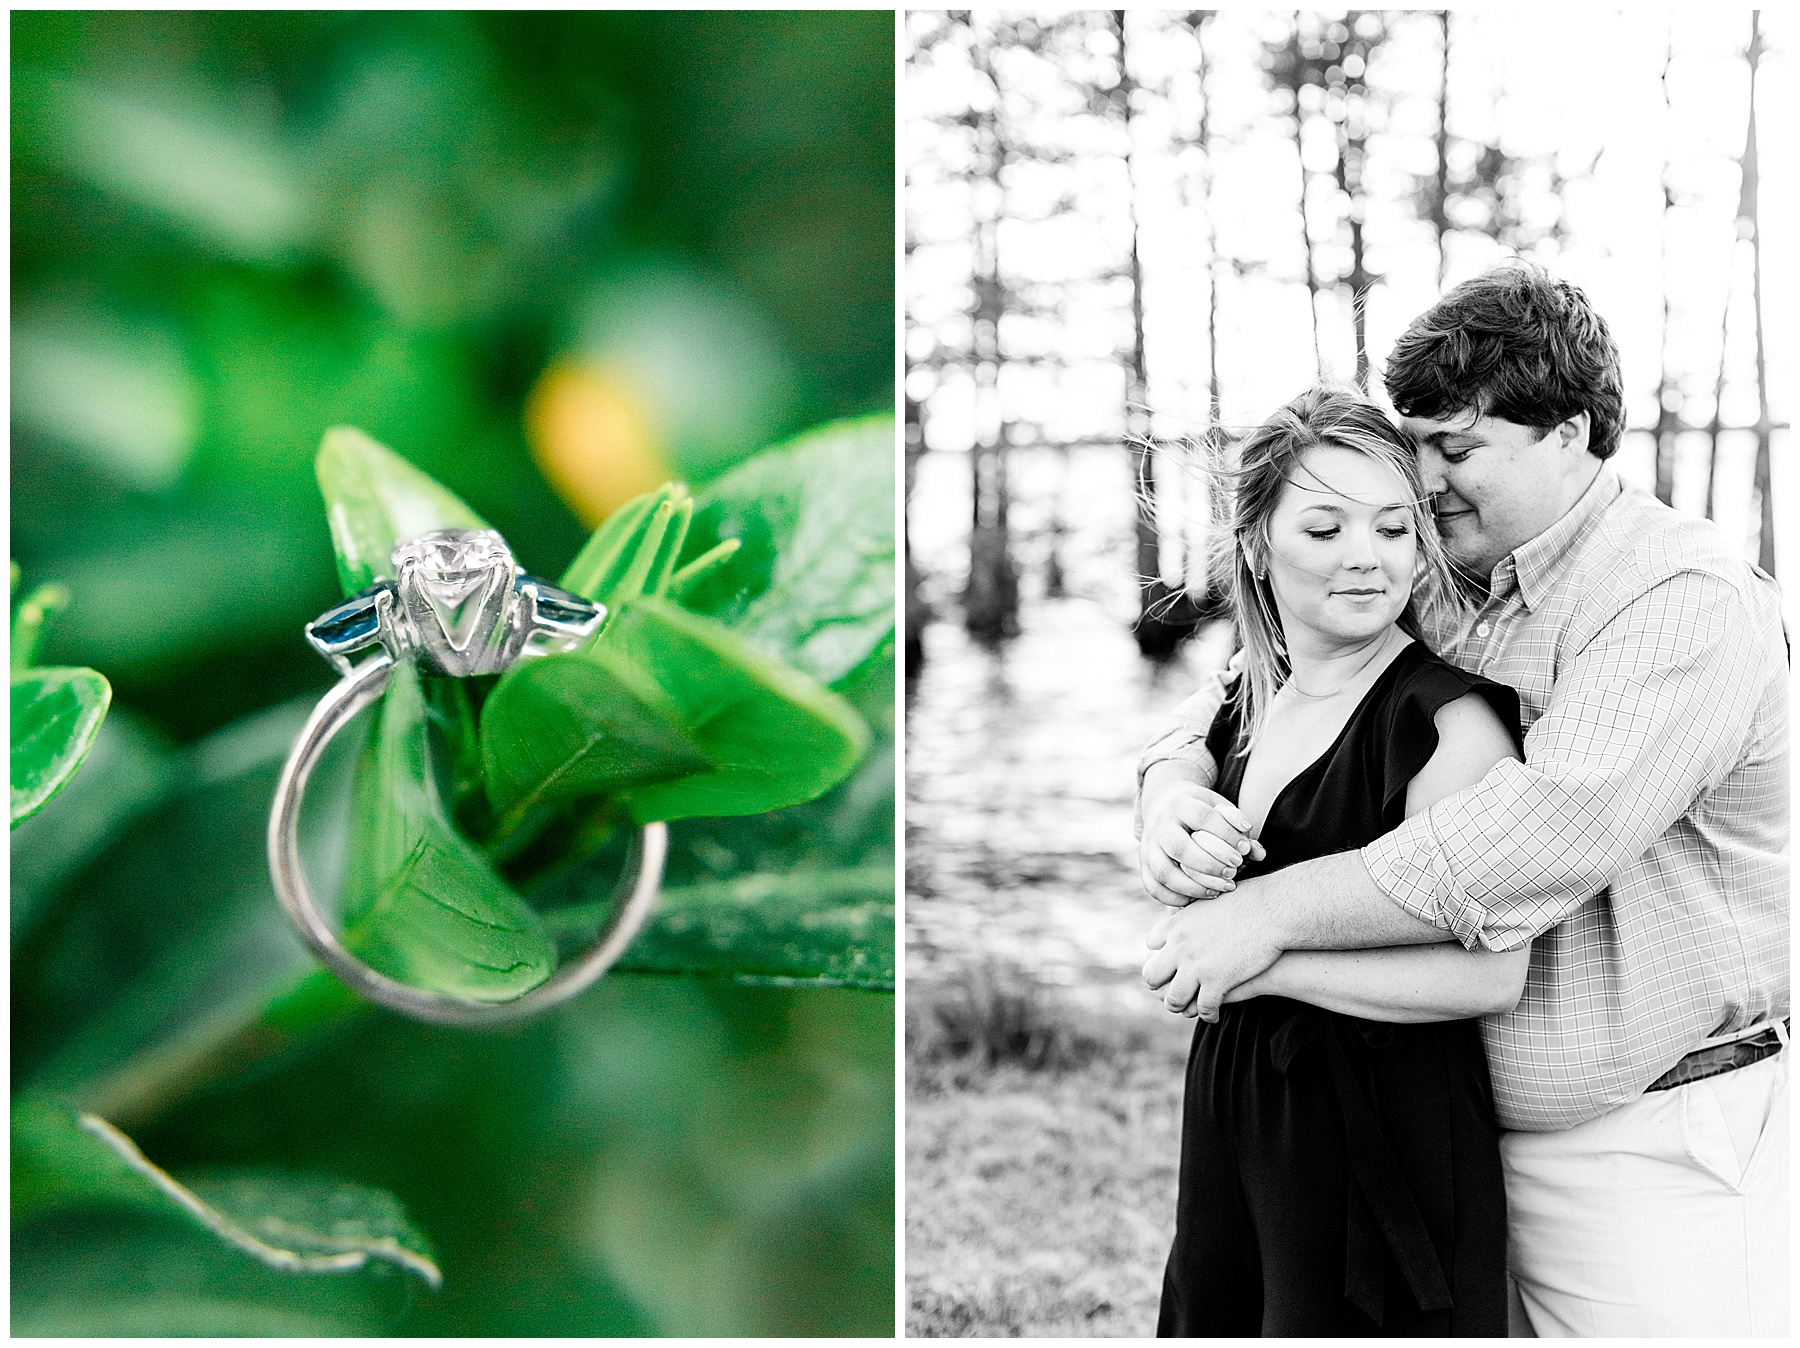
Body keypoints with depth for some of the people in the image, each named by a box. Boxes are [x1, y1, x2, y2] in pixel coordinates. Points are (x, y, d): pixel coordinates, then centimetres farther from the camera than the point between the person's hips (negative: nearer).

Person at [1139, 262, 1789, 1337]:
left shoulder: (1685, 600, -17)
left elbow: (1551, 829, -30)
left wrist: (1271, 913, -28)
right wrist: (1174, 783, -11)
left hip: (1659, 1144, -7)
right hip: (1508, 1126, 7)